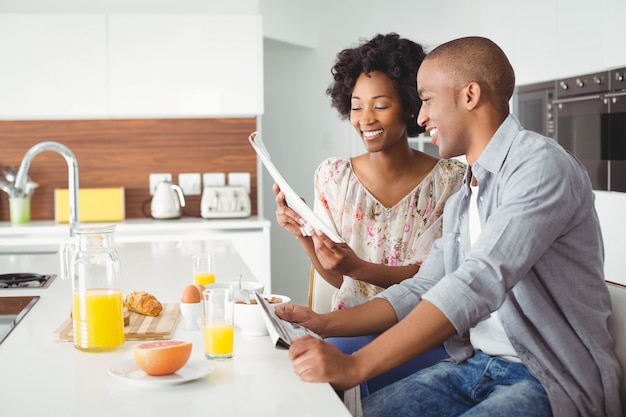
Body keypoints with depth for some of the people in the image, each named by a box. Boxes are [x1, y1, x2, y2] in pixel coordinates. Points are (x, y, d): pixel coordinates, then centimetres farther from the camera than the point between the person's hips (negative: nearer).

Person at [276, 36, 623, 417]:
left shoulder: (540, 166, -15)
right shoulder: (461, 201, 16)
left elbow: (477, 286, -27)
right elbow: (421, 290, 18)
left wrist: (355, 366, -32)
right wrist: (325, 324, 6)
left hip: (552, 381, -8)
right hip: (476, 367, 8)